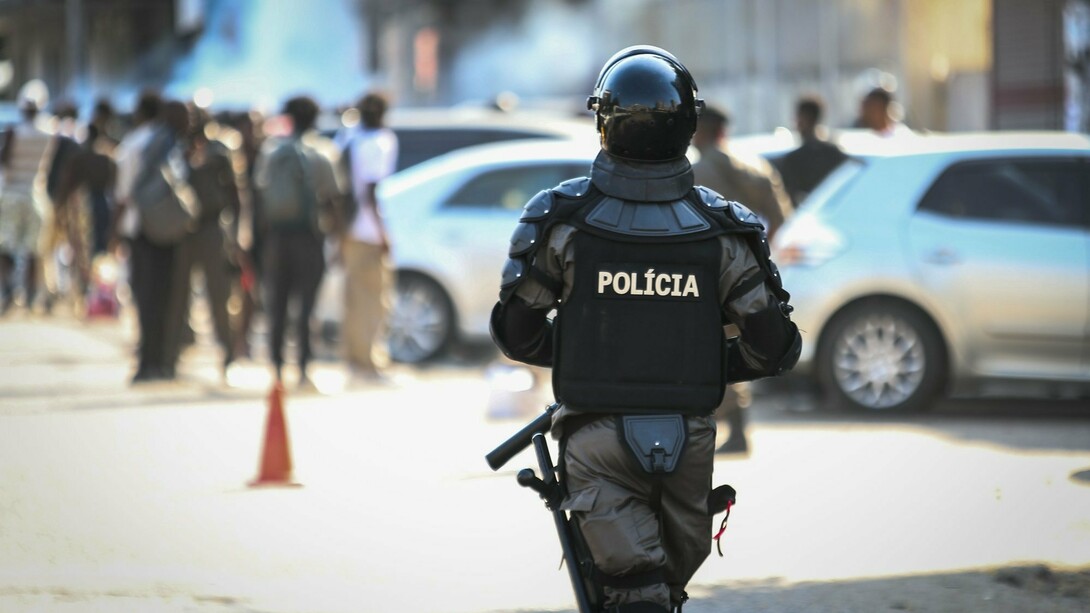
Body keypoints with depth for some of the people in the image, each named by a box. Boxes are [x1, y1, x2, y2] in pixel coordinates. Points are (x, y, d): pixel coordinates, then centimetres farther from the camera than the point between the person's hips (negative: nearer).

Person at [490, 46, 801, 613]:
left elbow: (515, 335, -2)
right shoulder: (720, 230, -7)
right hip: (688, 439, 2)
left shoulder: (560, 219, -10)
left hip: (599, 439, -2)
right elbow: (772, 348, -4)